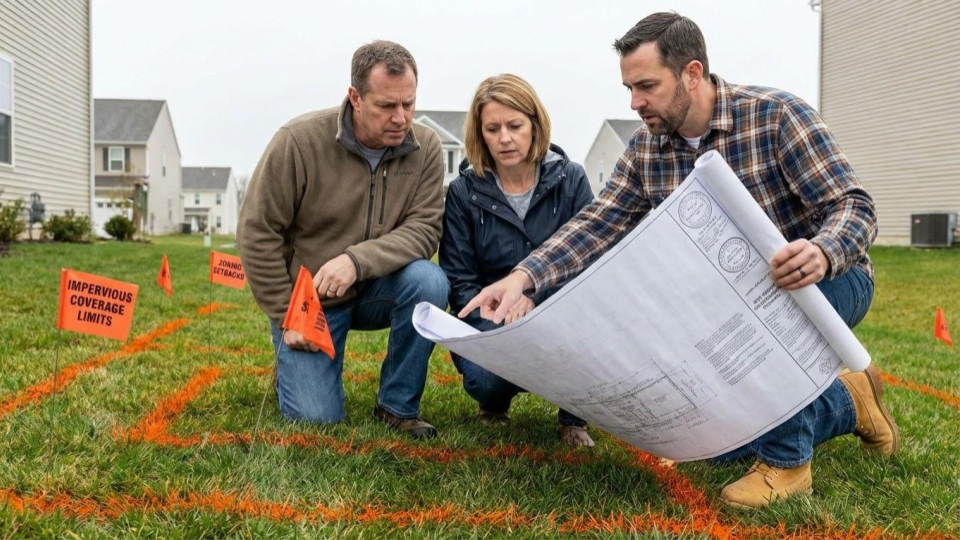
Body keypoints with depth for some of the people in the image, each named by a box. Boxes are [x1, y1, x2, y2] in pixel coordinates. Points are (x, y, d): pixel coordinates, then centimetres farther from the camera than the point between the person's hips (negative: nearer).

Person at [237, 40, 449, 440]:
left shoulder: (425, 147, -10)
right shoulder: (299, 140, -18)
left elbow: (424, 229, -17)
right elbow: (256, 234, -12)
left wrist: (357, 260, -34)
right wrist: (286, 317, -11)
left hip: (375, 290, 2)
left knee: (429, 281, -30)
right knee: (318, 420, -12)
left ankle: (397, 406, -9)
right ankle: (295, 364, 25)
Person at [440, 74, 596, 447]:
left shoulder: (570, 179, -2)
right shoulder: (463, 192, -3)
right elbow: (459, 282, -5)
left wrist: (534, 298, -27)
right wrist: (499, 329, -23)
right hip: (489, 322, 0)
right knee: (486, 376, -33)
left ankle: (574, 417, -6)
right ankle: (496, 400, 10)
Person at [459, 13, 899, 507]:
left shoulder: (777, 115, -22)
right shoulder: (645, 148, -7)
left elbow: (854, 207, -25)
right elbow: (597, 225, -10)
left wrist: (823, 254, -49)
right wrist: (524, 275, -25)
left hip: (827, 281, -5)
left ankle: (787, 458, -19)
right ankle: (846, 404, 27)